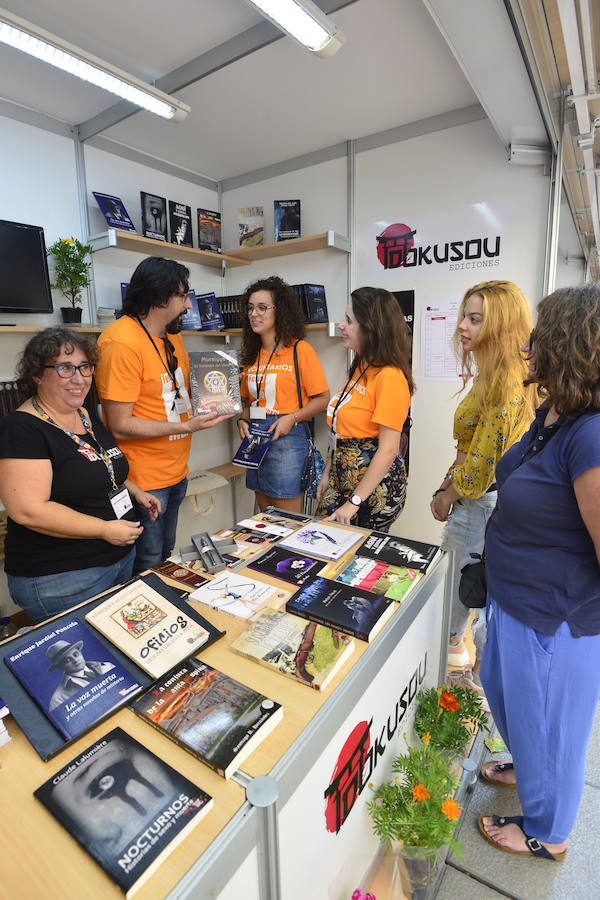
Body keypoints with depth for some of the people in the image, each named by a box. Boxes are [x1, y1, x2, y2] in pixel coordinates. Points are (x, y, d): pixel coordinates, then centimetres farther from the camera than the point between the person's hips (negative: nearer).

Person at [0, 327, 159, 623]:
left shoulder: (89, 417, 8)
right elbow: (28, 510, -25)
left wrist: (135, 491, 6)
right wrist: (105, 529, -22)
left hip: (122, 558, 8)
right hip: (60, 581, -8)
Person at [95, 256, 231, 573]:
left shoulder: (171, 334, 8)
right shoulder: (122, 342, -20)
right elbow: (120, 426, -21)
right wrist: (187, 426, -23)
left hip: (176, 472, 9)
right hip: (144, 480, -8)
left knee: (165, 556, 23)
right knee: (147, 568, 8)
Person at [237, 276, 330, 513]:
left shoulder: (299, 349, -7)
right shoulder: (252, 354, 13)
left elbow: (323, 398, -7)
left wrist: (292, 418, -18)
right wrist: (243, 420, 3)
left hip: (287, 440, -6)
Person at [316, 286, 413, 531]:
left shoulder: (389, 377, -19)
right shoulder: (358, 369, 8)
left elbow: (388, 450, -21)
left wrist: (354, 502, -19)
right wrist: (327, 472, 12)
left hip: (375, 486, -8)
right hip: (342, 478, 8)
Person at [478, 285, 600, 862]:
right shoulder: (552, 414, 0)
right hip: (514, 599, 9)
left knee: (546, 722, 18)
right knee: (501, 686, 31)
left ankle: (545, 832, 48)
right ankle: (528, 769, 61)